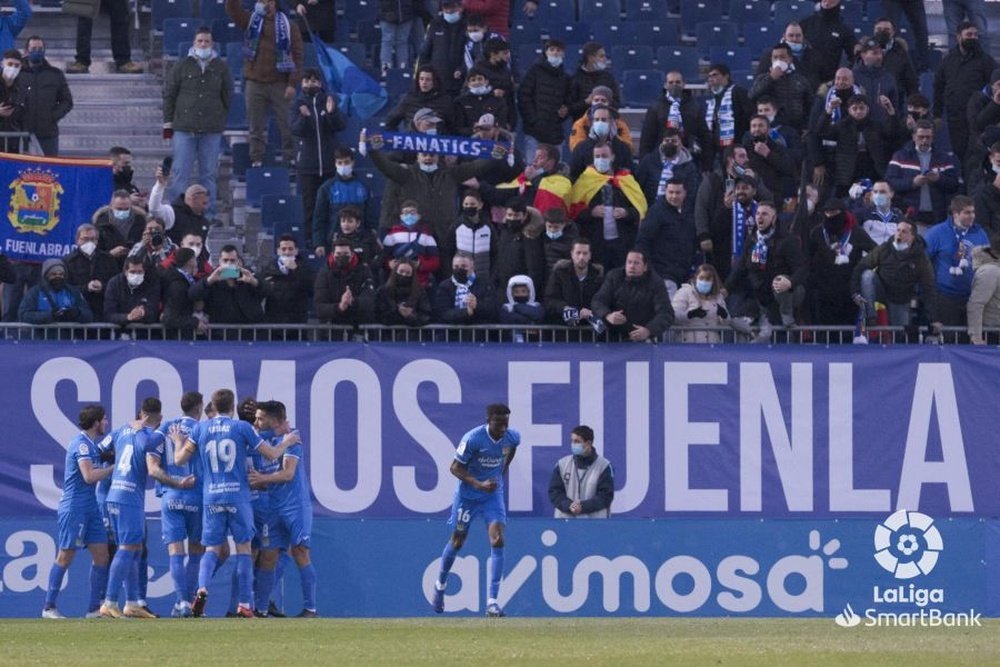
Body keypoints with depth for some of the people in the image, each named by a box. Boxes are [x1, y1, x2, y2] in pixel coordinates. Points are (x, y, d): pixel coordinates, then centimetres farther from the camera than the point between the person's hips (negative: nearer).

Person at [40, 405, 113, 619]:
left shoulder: (92, 443, 15)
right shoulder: (81, 443, -14)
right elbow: (89, 476, -22)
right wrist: (114, 469, -14)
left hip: (90, 508, 9)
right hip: (74, 507, -9)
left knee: (101, 555, 4)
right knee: (65, 557, -4)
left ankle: (94, 608, 6)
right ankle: (49, 607, 2)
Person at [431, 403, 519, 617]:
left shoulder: (512, 437, -11)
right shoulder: (473, 439, -25)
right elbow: (455, 468, -17)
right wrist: (478, 484, -29)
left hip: (494, 495, 3)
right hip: (467, 494, -3)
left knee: (497, 541, -14)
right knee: (457, 542, 11)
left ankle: (492, 601, -15)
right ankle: (440, 584, 41)